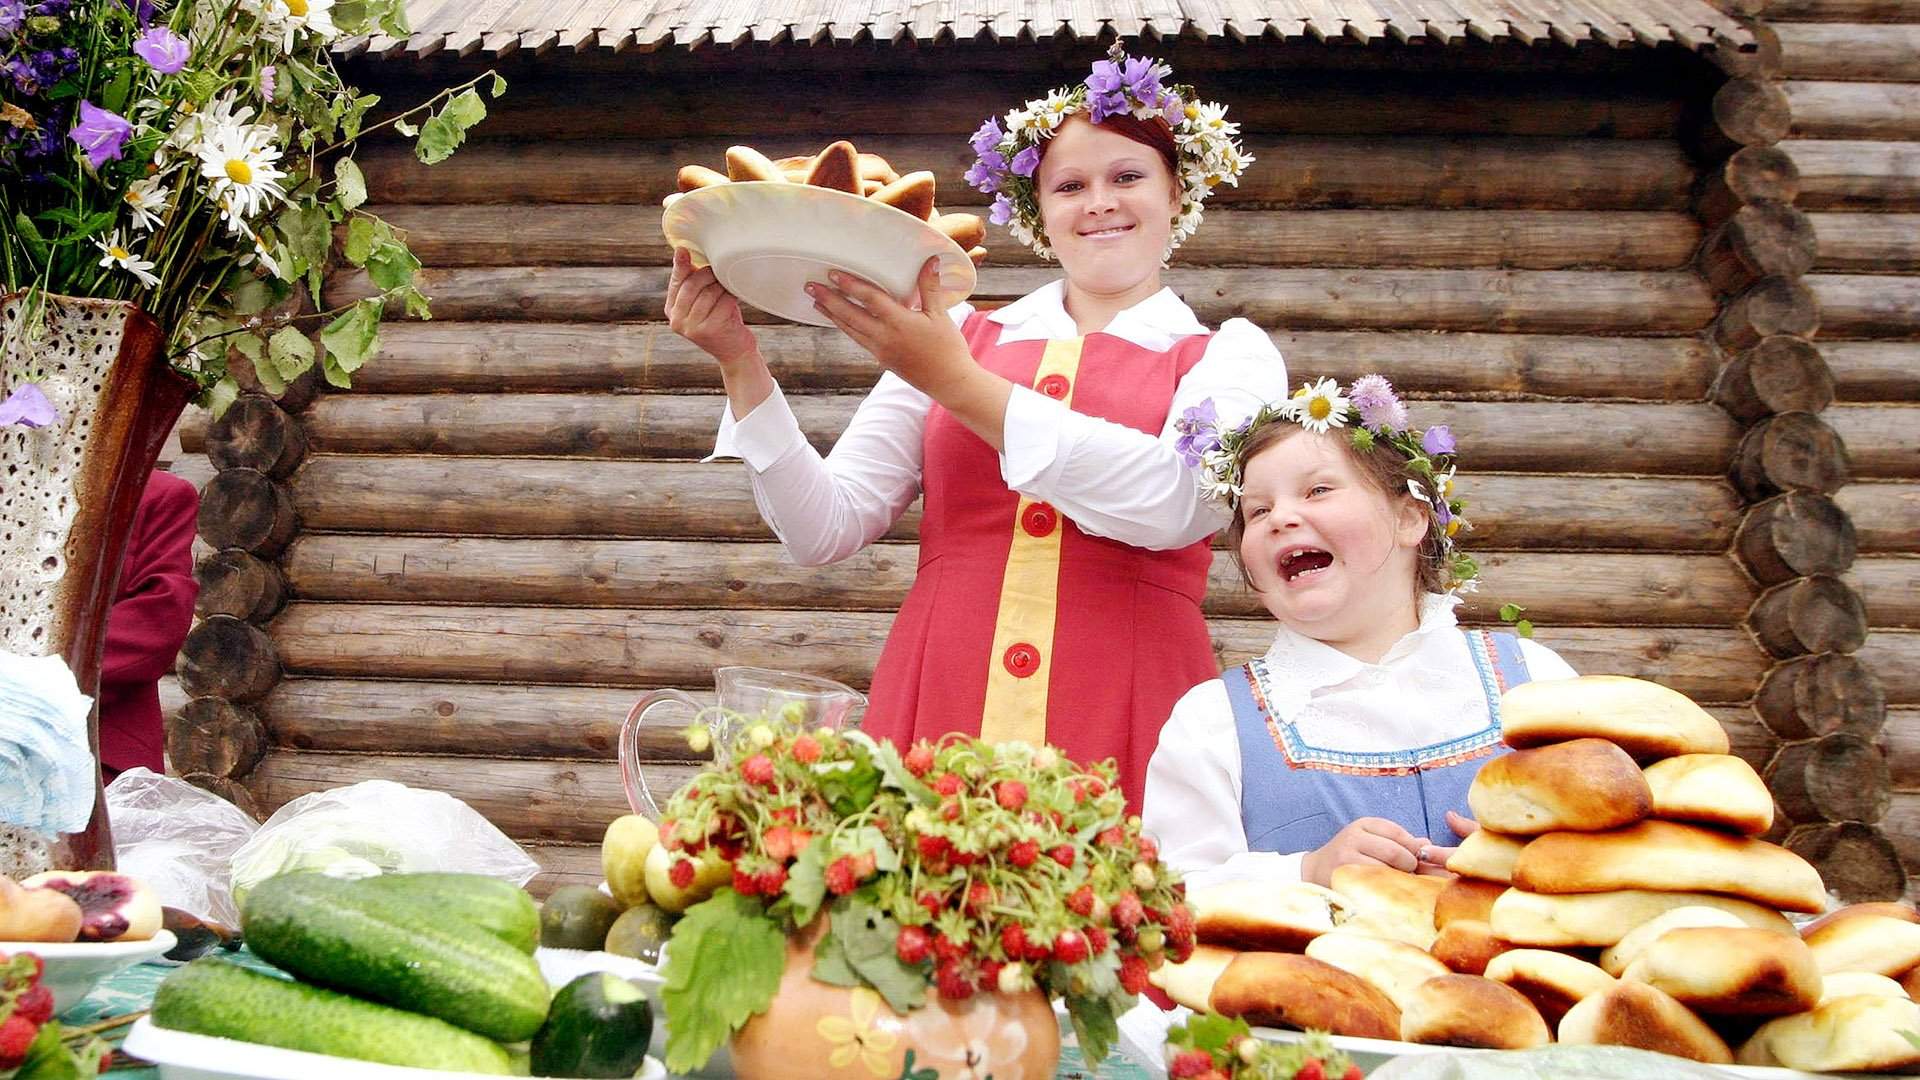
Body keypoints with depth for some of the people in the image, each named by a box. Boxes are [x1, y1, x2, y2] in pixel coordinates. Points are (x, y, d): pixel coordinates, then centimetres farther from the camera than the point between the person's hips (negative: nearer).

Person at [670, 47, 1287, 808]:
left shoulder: (1229, 355, 9)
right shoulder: (958, 337, 11)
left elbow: (1177, 503, -13)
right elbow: (827, 530, 6)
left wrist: (956, 383, -14)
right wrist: (741, 364, -6)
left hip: (1123, 725, -1)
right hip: (935, 714, 1)